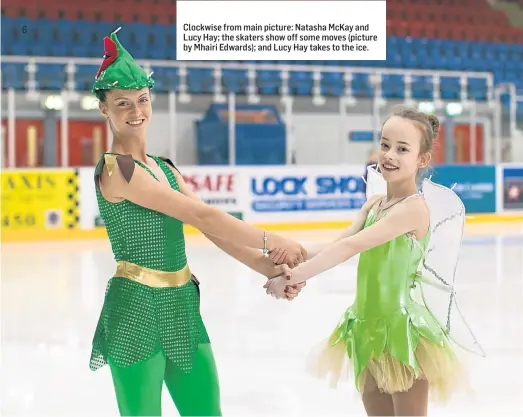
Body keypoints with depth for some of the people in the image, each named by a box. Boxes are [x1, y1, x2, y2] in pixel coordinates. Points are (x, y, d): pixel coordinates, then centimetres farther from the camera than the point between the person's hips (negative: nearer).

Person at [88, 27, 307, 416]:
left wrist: (268, 268, -5)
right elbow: (202, 216, -16)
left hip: (181, 307, 8)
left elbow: (213, 229, 7)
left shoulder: (163, 168, 13)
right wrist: (271, 241, -9)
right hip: (138, 310, -8)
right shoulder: (116, 169, -14)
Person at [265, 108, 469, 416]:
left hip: (401, 329, -8)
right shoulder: (375, 204, 9)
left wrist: (290, 278, -26)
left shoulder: (414, 207, -18)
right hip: (369, 328, 8)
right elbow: (338, 245, -2)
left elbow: (350, 248, -25)